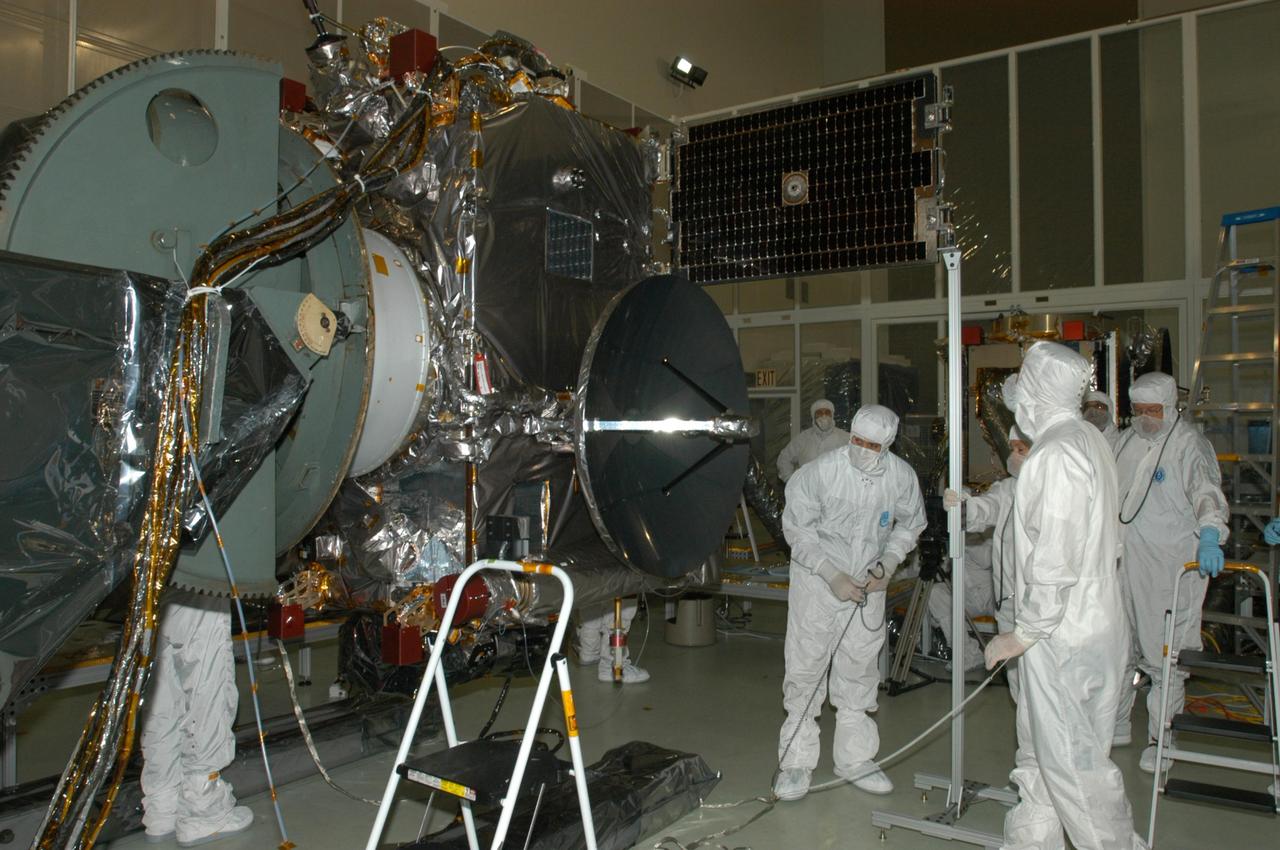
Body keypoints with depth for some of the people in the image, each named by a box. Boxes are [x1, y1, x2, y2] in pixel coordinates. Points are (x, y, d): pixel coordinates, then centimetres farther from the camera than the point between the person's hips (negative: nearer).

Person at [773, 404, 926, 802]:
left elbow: (910, 523, 8)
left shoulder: (902, 477, -11)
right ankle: (796, 762, 13)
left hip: (868, 585, 4)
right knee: (805, 666, -1)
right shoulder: (821, 472, -21)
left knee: (859, 668, 13)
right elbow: (797, 527, -13)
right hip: (818, 579, -3)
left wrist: (888, 562, -7)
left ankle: (855, 759, 29)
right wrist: (833, 575, -19)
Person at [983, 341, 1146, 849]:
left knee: (1074, 762, 2)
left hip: (1064, 639, -10)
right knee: (1039, 751, 20)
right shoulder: (1089, 439, 10)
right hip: (1095, 621, 10)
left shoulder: (1056, 454, -22)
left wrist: (1023, 634, -15)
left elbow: (1057, 562, -25)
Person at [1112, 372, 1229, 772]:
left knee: (1165, 656, 0)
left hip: (1171, 567, -6)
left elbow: (1207, 491, -24)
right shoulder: (1126, 441, 11)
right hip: (1124, 564, 6)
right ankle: (1115, 726, 29)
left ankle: (1161, 740, 14)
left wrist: (1209, 536, -40)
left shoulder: (1189, 443, -9)